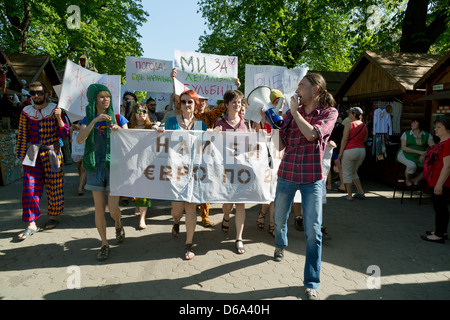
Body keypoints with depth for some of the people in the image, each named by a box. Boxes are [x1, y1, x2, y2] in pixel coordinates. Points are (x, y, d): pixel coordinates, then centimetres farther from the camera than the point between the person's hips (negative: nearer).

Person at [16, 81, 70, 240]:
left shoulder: (54, 109, 0)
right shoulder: (26, 112, 6)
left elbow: (64, 134, -5)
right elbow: (22, 136, 9)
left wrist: (58, 117, -19)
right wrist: (21, 156, 7)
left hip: (52, 153, -2)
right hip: (32, 154, 2)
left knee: (54, 187, 5)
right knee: (30, 188, -4)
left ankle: (53, 217, 23)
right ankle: (31, 224, 3)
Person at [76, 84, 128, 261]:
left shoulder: (118, 118, 2)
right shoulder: (88, 119, 5)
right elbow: (79, 139, -12)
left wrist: (120, 130, -19)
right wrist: (94, 121, -21)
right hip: (96, 166, 2)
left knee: (113, 209, -5)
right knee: (99, 208, 5)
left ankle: (118, 224, 31)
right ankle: (104, 244, 20)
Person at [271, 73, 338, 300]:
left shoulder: (329, 112, -2)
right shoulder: (291, 112, 6)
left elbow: (312, 134, -21)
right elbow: (280, 145, 4)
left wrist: (295, 112, -11)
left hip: (312, 179, -3)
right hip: (287, 174, 3)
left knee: (313, 232, -2)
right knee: (279, 219, 19)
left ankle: (311, 283, 13)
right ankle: (280, 245, 53)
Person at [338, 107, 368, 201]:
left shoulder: (349, 124, -9)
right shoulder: (364, 126, 9)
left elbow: (345, 139, -14)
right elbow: (365, 139, 17)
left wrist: (340, 152, -12)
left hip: (350, 150, -6)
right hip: (362, 151, 7)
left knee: (347, 173, 5)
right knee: (354, 172, 23)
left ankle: (349, 196, 8)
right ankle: (361, 192, 19)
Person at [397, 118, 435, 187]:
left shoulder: (427, 135, 8)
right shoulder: (406, 134, 2)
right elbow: (403, 148, -8)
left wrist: (424, 154, -19)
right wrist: (419, 152, -17)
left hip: (420, 157, 3)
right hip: (405, 155, -3)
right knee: (412, 165, -34)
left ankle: (416, 179, -1)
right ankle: (407, 180, -3)